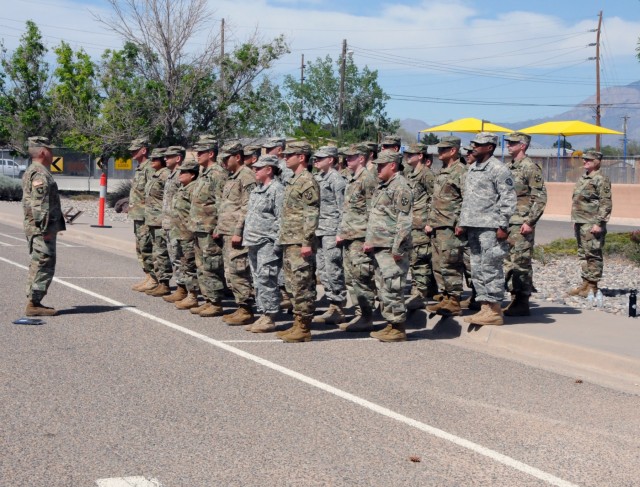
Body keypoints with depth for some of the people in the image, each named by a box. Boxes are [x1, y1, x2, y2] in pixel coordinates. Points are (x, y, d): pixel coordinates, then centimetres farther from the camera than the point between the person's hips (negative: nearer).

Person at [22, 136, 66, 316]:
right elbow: (40, 205, -22)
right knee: (43, 264, -9)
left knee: (38, 265, 15)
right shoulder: (40, 174, -16)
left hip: (40, 229, 11)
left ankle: (34, 302, 19)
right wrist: (45, 228, -23)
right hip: (41, 229, -11)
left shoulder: (32, 172, 19)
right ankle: (33, 304, -8)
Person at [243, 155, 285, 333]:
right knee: (258, 281, 12)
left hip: (267, 243, -10)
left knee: (266, 281, -9)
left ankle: (269, 319, -5)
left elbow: (282, 219, -15)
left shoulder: (277, 190, -11)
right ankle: (263, 315, 18)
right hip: (254, 243, 10)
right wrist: (247, 239, 19)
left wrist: (277, 244, -19)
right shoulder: (257, 189, 18)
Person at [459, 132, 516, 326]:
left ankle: (494, 311, -2)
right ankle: (485, 308, 16)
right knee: (477, 269, 10)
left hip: (490, 228, -9)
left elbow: (508, 199, -12)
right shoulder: (472, 169, 18)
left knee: (490, 268, -7)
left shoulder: (498, 169, -9)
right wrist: (462, 222, 18)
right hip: (473, 227, 9)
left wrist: (503, 225, -15)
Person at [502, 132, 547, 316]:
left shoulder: (531, 168, -9)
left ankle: (522, 304, 0)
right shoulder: (508, 167, 16)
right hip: (507, 223, 8)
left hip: (521, 224, -8)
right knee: (508, 262, 10)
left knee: (521, 263, -5)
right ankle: (515, 299, 17)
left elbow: (540, 198, -12)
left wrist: (530, 222, -17)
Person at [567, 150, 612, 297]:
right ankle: (585, 284, 19)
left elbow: (606, 204, -16)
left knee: (593, 255, -5)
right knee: (583, 254, 13)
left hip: (592, 224, -9)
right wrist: (575, 221, 20)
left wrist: (598, 223, -21)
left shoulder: (601, 180, -11)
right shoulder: (583, 178, 17)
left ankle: (593, 286, -1)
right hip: (581, 223, 9)